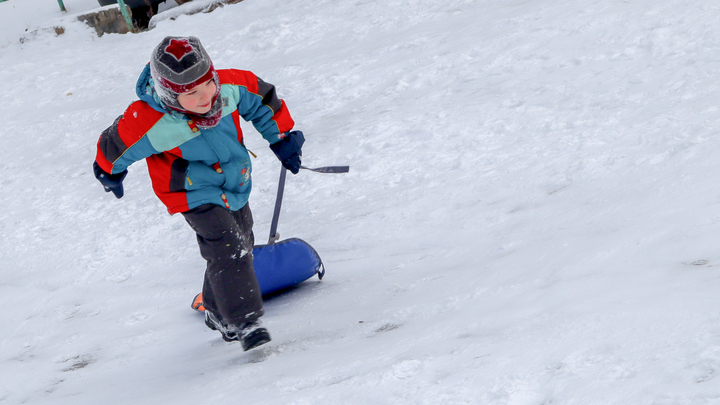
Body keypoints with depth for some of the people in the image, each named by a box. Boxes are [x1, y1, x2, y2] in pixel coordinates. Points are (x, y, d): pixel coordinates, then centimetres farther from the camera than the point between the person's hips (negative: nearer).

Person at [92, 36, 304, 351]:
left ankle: (219, 313, 37)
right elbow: (115, 147, -13)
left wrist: (282, 139, 7)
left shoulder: (230, 86, -22)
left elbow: (261, 99, 0)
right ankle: (244, 321, -17)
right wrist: (110, 173, 8)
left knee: (241, 247, 17)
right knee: (227, 249, -22)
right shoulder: (149, 124, -33)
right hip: (196, 194, -6)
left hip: (236, 184, 6)